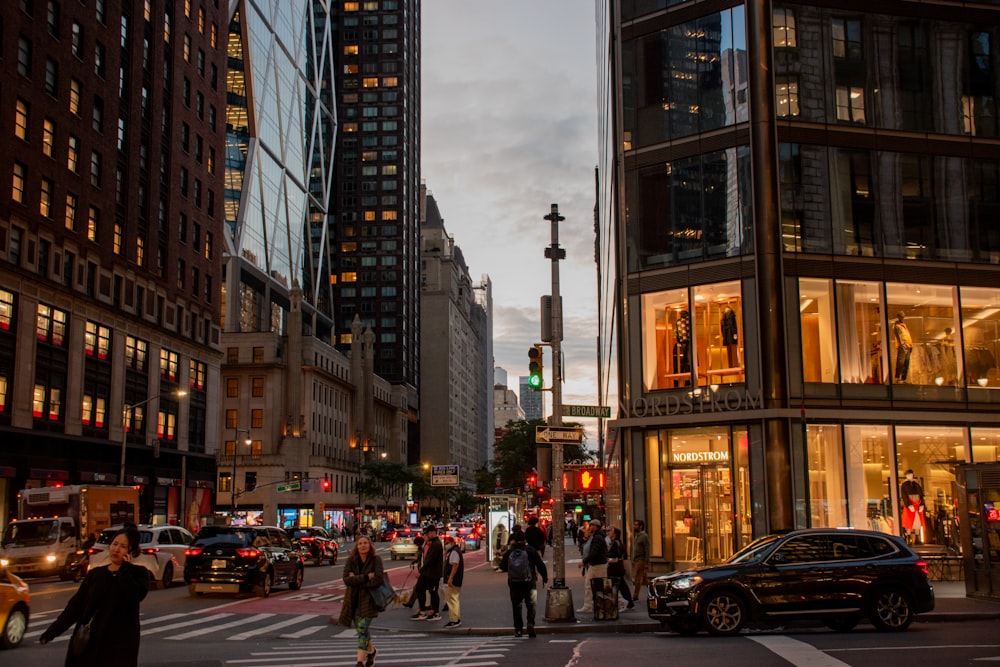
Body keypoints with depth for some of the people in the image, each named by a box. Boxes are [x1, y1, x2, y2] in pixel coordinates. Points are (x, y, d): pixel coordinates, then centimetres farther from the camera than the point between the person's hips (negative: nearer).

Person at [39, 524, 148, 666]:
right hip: (88, 642, 4)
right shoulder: (95, 574, 11)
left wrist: (124, 569, -13)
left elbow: (135, 595, -22)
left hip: (120, 644, -4)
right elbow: (76, 604, 10)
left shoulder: (138, 573, 0)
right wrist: (52, 631, 4)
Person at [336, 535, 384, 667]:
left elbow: (378, 580, -19)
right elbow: (346, 579, -14)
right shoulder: (351, 560, -2)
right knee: (360, 629, 14)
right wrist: (367, 577, -20)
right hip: (353, 600, 4)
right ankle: (371, 651, 41)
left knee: (362, 629, -11)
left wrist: (356, 580, -15)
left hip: (368, 600, -4)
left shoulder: (376, 560, -8)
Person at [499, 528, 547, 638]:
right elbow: (540, 565, -2)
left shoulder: (509, 553, 0)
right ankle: (530, 623, -16)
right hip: (529, 583, -1)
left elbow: (502, 567, 10)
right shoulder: (530, 551, -5)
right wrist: (545, 578, 10)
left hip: (514, 584, 1)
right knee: (531, 604, 6)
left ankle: (518, 629, 10)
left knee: (516, 606, 11)